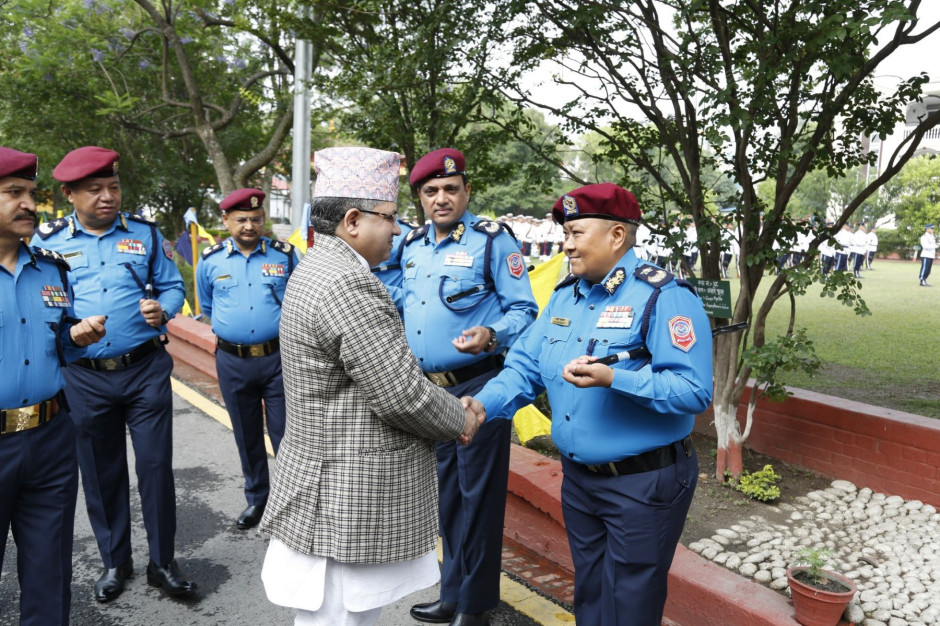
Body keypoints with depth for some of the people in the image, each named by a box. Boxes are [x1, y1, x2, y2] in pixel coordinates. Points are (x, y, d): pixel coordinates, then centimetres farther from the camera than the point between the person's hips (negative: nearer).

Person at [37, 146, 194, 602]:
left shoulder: (145, 232, 3)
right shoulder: (47, 241, 3)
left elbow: (172, 286, 6)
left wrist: (162, 309, -15)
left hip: (146, 370, 0)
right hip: (84, 379, 1)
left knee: (156, 466, 4)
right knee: (101, 474, 13)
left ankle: (162, 563, 20)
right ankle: (115, 562, 32)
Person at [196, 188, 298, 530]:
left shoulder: (285, 255, -3)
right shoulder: (210, 260, 2)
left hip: (278, 357, -2)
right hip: (232, 361, 2)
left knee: (285, 435, 3)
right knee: (247, 437, 15)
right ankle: (256, 499, 32)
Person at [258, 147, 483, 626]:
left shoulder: (317, 268, 11)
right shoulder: (347, 283, -23)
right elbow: (403, 394, -24)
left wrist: (452, 408, 6)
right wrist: (462, 421, -5)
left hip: (328, 488, 10)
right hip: (351, 501, -10)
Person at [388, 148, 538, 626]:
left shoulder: (492, 241, -9)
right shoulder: (412, 246, 11)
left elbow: (524, 310, -11)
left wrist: (491, 336, -28)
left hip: (476, 386, -7)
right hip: (426, 389, 7)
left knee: (478, 494, 4)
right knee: (445, 494, 18)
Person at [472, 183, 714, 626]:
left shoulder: (664, 297, -18)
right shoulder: (564, 296, 6)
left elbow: (694, 392, -24)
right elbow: (525, 367, 3)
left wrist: (613, 379, -34)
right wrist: (482, 406, -13)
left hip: (642, 484, -7)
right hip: (578, 477, 7)